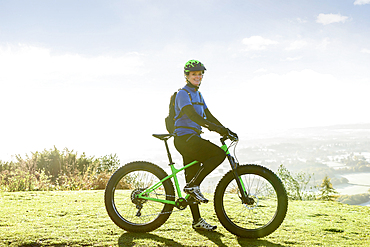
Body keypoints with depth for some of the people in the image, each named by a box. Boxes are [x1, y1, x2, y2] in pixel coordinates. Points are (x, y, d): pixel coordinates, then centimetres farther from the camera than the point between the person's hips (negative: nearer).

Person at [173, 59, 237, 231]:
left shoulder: (198, 95, 21)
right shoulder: (183, 94, -8)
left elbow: (209, 116, 18)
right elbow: (192, 115, -23)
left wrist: (226, 130, 5)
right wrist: (216, 128, -31)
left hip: (192, 139, 9)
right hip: (185, 138, -9)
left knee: (193, 181, 8)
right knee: (219, 154, -21)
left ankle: (197, 221, 11)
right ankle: (193, 185, -15)